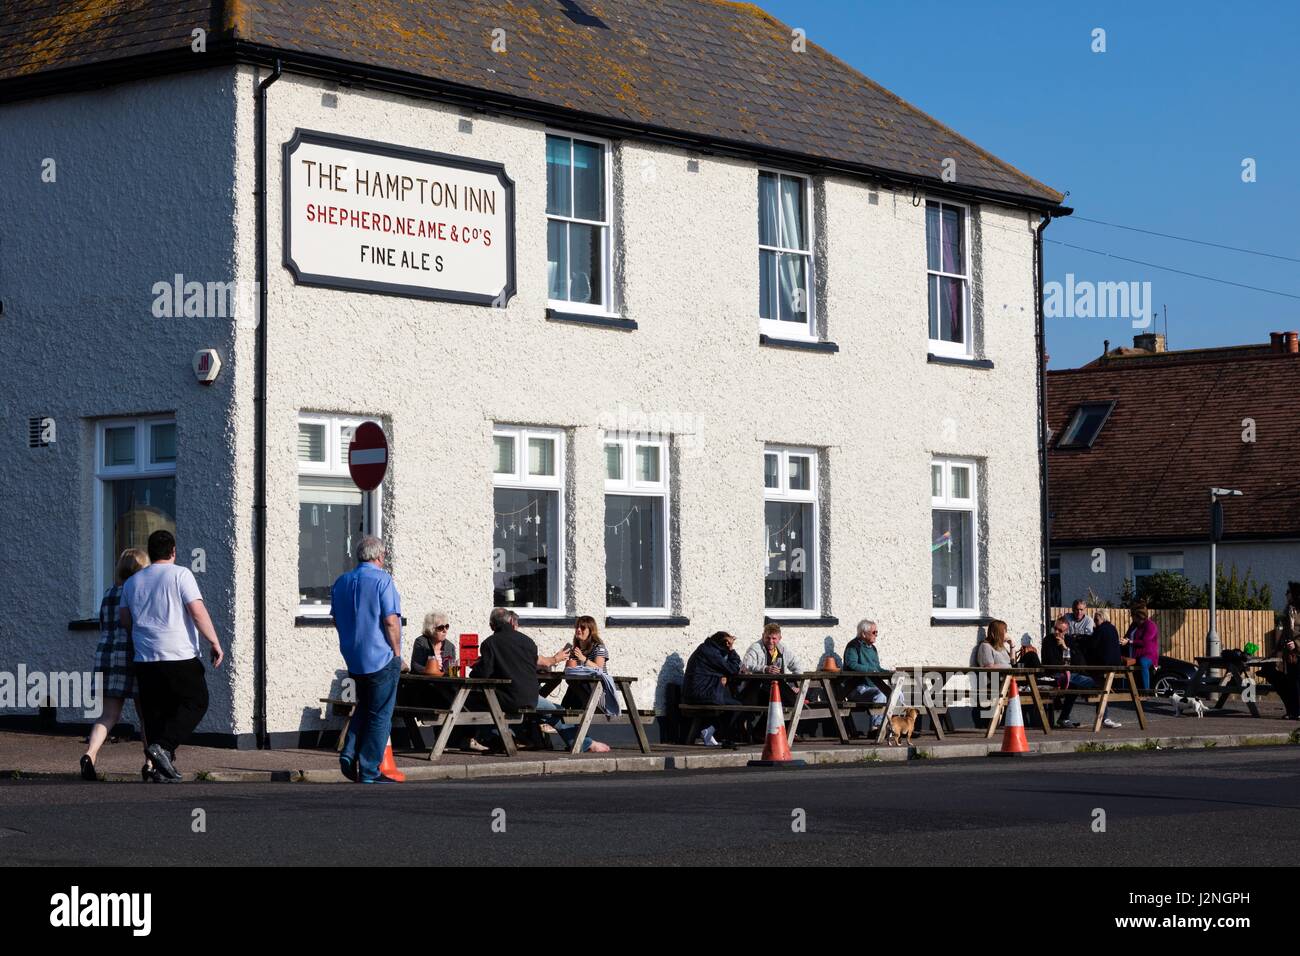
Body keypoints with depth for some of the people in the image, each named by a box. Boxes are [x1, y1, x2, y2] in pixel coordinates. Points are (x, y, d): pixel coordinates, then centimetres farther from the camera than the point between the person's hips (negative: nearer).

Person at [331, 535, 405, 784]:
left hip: (353, 659, 7)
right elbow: (391, 621, -17)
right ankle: (369, 773, 2)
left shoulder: (341, 582, 9)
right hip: (381, 658, -6)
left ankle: (349, 753, 6)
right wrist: (397, 654, -8)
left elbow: (337, 620, 16)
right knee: (380, 716, 1)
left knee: (363, 708, 23)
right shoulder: (382, 580, -13)